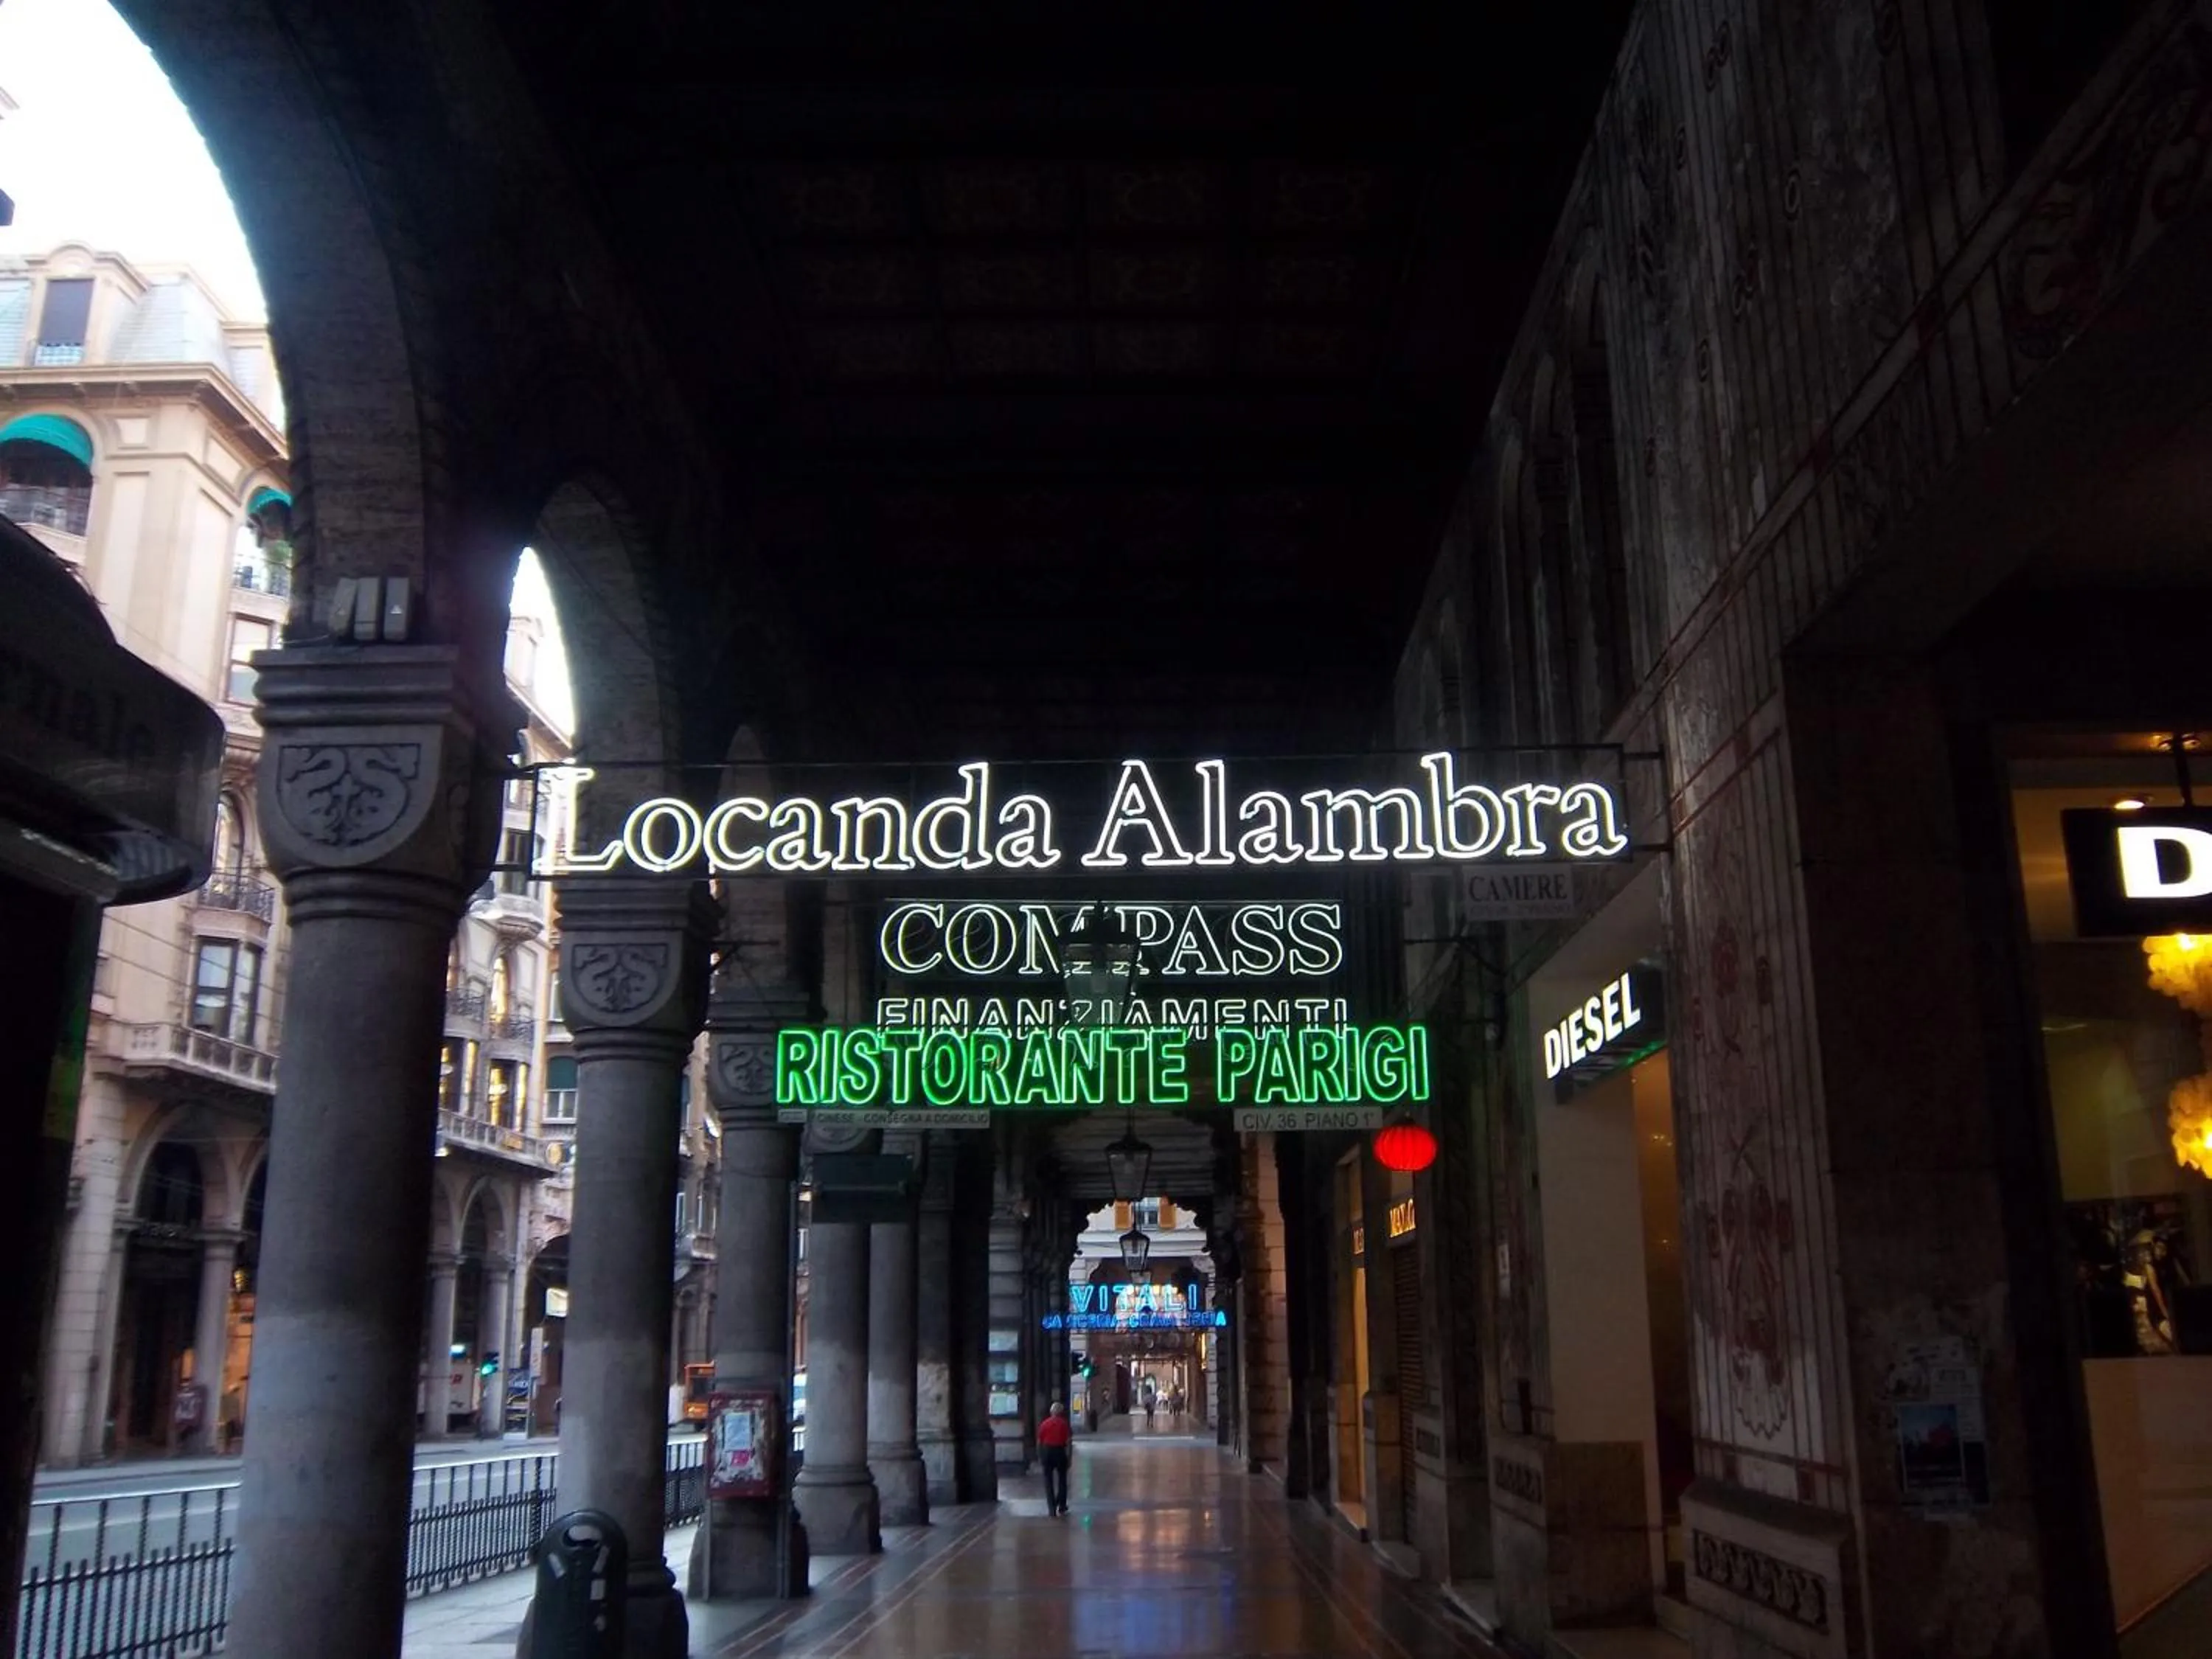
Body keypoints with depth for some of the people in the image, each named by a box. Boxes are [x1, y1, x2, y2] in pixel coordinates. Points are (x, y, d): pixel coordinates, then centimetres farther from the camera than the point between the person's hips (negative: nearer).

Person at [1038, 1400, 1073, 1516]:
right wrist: (1069, 1457, -3)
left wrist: (1040, 1457, 13)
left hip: (1047, 1451, 1)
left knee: (1048, 1481, 8)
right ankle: (1061, 1507, 17)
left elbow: (1039, 1442, 5)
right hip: (1060, 1452, -1)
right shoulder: (1064, 1424, -3)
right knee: (1062, 1480, 15)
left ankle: (1051, 1508, 1)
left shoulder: (1044, 1424, 3)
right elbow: (1069, 1441, -8)